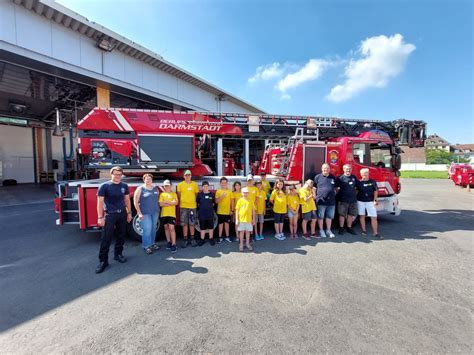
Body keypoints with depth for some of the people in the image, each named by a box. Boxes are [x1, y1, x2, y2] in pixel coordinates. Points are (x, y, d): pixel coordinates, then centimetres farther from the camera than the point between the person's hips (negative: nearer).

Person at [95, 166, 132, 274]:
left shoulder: (124, 186, 5)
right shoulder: (104, 186, -8)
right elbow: (100, 202, -9)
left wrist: (129, 213, 11)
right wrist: (100, 217, -13)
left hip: (122, 214, 4)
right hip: (109, 215, -4)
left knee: (121, 236, 13)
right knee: (106, 238, -1)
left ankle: (118, 254, 30)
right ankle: (103, 260, 8)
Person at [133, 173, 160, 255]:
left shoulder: (155, 188, 10)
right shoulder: (140, 189, -4)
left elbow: (158, 199, 18)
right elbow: (135, 202, -7)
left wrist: (158, 208, 9)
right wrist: (139, 213, -12)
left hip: (155, 212, 5)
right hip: (145, 213, -5)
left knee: (153, 228, 10)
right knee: (147, 229, -6)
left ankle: (152, 243, 24)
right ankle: (146, 246, 7)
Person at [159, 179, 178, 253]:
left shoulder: (174, 194, 7)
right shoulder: (162, 194, 11)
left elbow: (176, 202, -7)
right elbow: (160, 204, -2)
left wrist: (167, 202, -13)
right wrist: (171, 203, -8)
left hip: (172, 214, -3)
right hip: (164, 214, 3)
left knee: (171, 228, -8)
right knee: (166, 228, 9)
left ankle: (174, 244, -7)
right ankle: (169, 242, 22)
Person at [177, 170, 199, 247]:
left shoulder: (194, 184, 3)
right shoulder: (180, 184, 2)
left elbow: (197, 194, 10)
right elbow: (179, 195, 11)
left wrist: (193, 201, 6)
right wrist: (181, 202, 9)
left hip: (192, 206, 0)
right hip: (183, 207, 0)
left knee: (192, 224, 7)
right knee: (184, 224, 5)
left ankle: (192, 239, 18)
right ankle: (185, 239, 14)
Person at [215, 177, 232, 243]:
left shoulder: (229, 191, 2)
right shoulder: (218, 191, -2)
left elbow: (231, 201, 5)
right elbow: (216, 201, -6)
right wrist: (221, 197, -22)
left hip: (228, 211, 2)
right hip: (220, 211, -2)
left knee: (227, 223, 12)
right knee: (220, 224, 5)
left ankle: (227, 237, 23)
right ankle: (220, 237, 15)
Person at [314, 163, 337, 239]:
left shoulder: (333, 177, 10)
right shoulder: (317, 177, -1)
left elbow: (335, 188, 22)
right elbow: (314, 187, 4)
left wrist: (334, 194, 12)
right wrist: (315, 196, -1)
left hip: (331, 201, 4)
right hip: (321, 200, -3)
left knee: (329, 216, 12)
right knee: (320, 217, 5)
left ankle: (328, 230, 26)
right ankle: (321, 230, 19)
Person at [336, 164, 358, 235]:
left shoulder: (354, 177, 10)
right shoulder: (340, 178, -6)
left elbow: (356, 187, 18)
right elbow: (337, 188, -10)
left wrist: (355, 195, 12)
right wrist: (337, 196, -13)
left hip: (353, 199, 5)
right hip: (343, 200, -5)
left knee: (351, 214, 13)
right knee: (342, 214, 2)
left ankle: (349, 227, 27)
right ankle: (341, 228, 15)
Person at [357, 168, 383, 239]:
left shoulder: (373, 182, 1)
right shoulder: (359, 182, 0)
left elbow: (375, 191, 4)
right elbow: (356, 191, 7)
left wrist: (375, 200, -2)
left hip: (370, 201, 0)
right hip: (360, 201, 0)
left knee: (374, 217, -2)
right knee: (362, 216, 8)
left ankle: (375, 233, 4)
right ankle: (364, 230, 21)